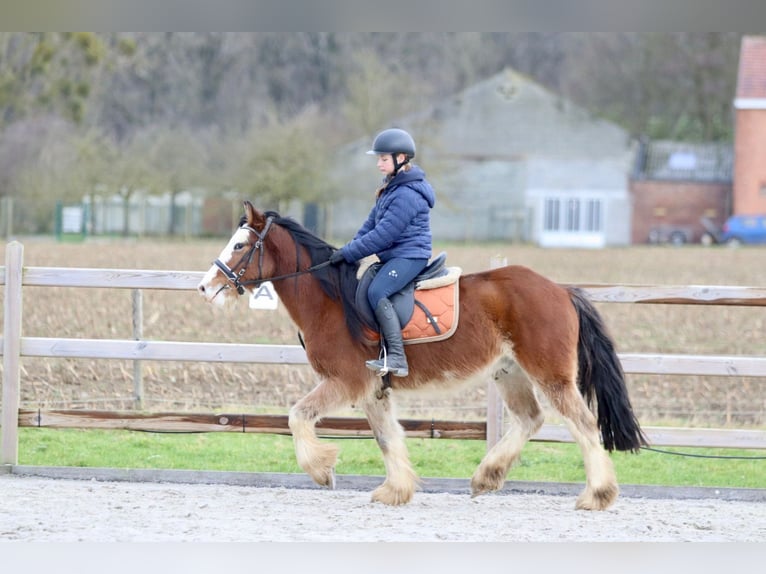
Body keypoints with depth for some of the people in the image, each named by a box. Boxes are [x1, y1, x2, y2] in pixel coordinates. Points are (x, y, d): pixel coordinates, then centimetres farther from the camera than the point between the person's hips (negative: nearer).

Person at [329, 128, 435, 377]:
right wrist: (350, 248, 6)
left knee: (377, 292, -28)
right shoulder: (392, 188, 15)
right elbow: (372, 223, 18)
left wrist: (348, 253, -18)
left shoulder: (408, 195, -19)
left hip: (409, 255, -11)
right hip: (393, 255, 11)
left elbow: (383, 235, -22)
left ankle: (397, 357, -33)